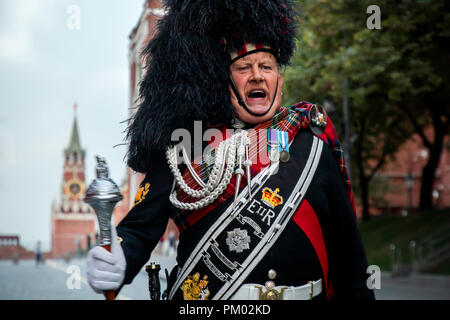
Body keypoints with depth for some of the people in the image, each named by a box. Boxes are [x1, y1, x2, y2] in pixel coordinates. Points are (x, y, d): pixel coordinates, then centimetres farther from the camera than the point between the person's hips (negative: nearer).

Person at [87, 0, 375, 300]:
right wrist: (115, 264, -27)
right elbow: (140, 227, -7)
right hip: (199, 302, -1)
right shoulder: (186, 146, -2)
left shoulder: (313, 141, 1)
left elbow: (345, 240, 5)